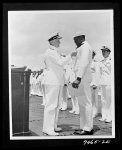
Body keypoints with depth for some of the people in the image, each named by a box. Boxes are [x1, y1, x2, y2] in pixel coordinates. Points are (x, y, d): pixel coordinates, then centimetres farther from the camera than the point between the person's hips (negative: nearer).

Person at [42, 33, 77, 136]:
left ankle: (53, 126, 17)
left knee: (56, 104, 11)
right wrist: (70, 55, -16)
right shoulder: (50, 52, -12)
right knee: (51, 104, -11)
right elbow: (61, 62, -22)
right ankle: (47, 128, -9)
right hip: (51, 81, -10)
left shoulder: (55, 52, 20)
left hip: (58, 81, 10)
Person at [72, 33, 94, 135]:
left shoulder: (85, 47, -8)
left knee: (85, 103, -9)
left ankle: (87, 129, -8)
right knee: (83, 103, 9)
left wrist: (78, 78, -28)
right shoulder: (84, 48, 24)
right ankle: (84, 127, 13)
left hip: (83, 77, -10)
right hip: (83, 78, 10)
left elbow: (84, 63, -21)